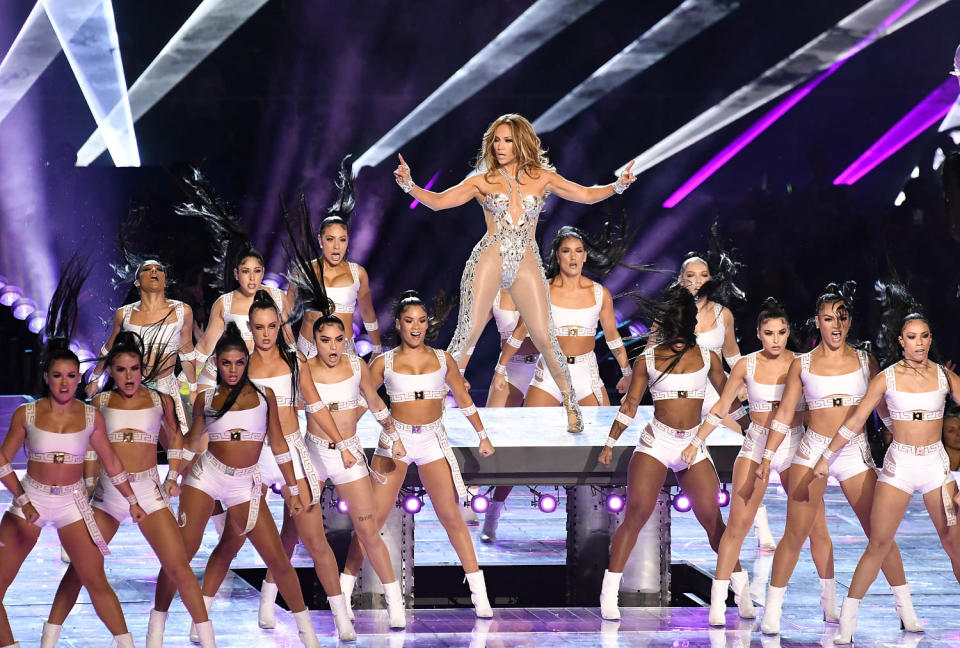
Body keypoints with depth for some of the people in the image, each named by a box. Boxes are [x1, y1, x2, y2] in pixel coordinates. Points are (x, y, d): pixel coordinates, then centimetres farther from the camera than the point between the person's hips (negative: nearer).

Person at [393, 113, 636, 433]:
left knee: (545, 338, -4)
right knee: (467, 333, -8)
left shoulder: (541, 178, 11)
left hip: (527, 263, 1)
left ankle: (570, 402, 11)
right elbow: (438, 201, 1)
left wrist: (617, 186, -7)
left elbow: (586, 194, 9)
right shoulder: (482, 181, 7)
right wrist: (409, 185, -14)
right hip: (489, 260, -1)